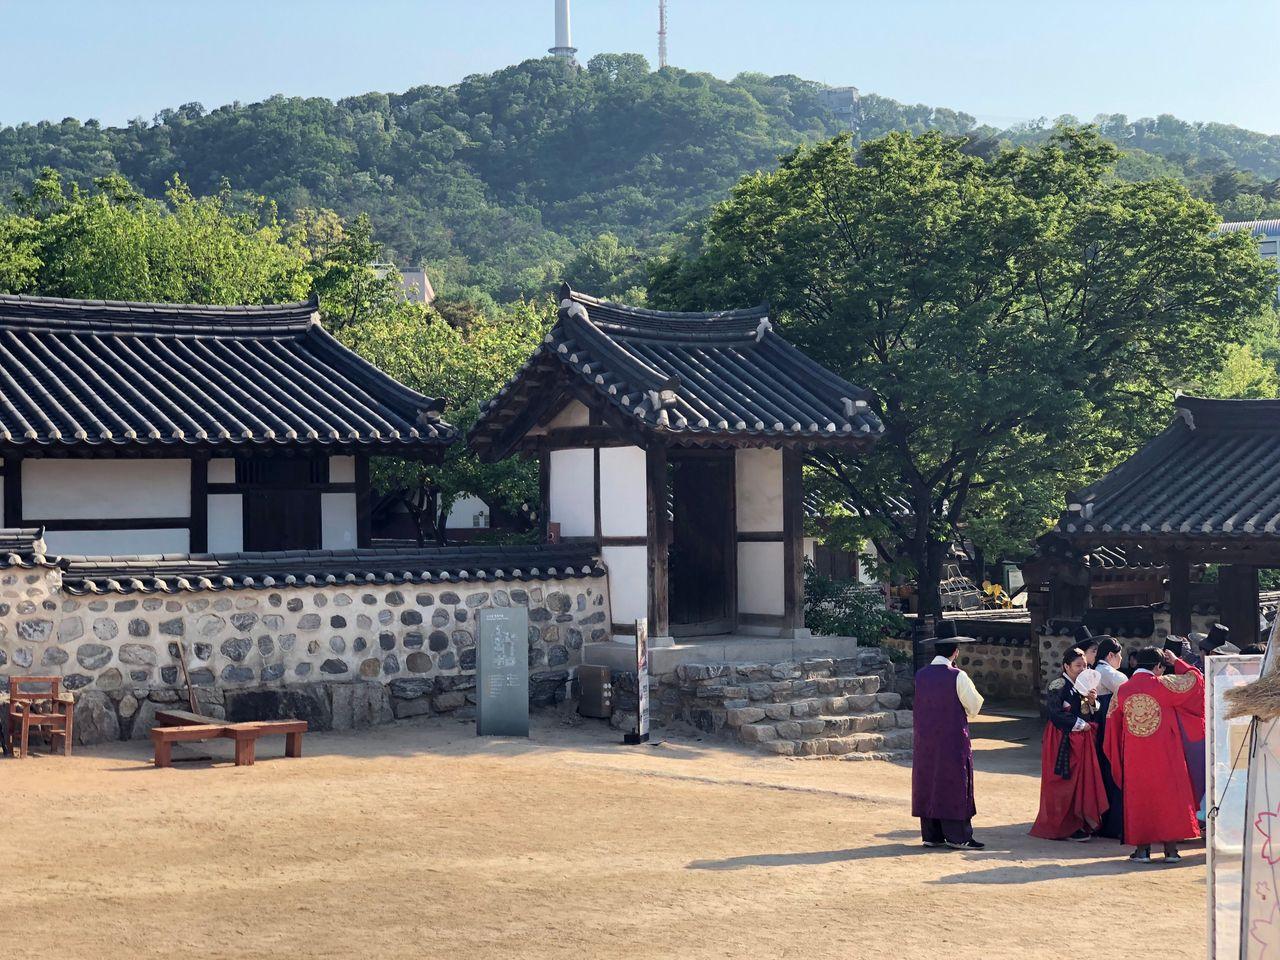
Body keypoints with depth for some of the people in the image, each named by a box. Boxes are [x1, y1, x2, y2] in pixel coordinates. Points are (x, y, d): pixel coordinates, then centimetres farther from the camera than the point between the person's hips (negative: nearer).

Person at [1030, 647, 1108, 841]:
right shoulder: (1058, 686, -11)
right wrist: (1079, 724, -12)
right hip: (1063, 741, -8)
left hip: (1081, 740, 8)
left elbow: (1089, 714, 16)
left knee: (1082, 780, 5)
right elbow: (1055, 714, -18)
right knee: (1065, 782, -5)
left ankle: (1079, 823, 11)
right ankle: (1064, 827, 0)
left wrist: (1092, 702, -4)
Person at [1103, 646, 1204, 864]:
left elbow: (1113, 726, 10)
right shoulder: (1163, 685, -10)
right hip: (1164, 755, -2)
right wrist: (1176, 662, 14)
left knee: (1138, 798, 9)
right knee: (1168, 795, 7)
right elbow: (1195, 679, 2)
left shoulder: (1122, 691, 1)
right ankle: (1171, 849, 6)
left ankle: (1141, 849, 8)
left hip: (1134, 758, 3)